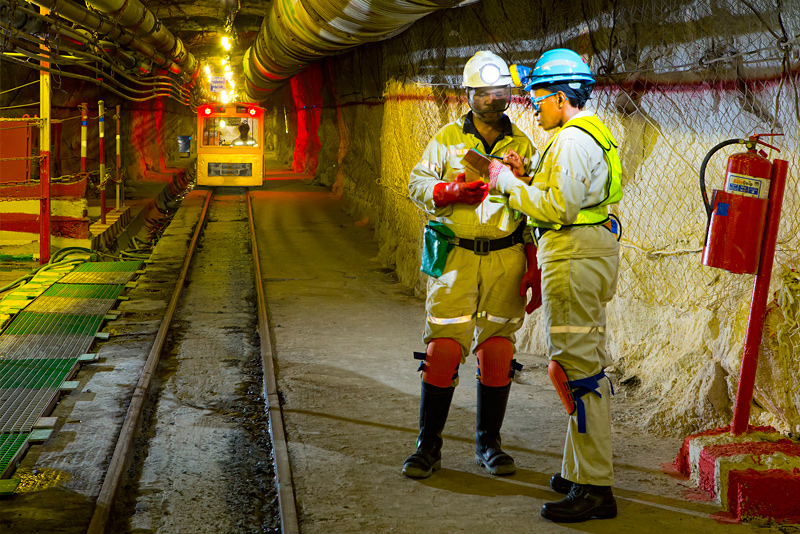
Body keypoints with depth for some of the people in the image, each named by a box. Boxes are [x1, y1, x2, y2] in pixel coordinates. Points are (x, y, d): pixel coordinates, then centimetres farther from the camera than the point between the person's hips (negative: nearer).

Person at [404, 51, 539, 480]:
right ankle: (428, 445, 5)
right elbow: (418, 183, -1)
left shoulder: (522, 145, 12)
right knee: (444, 347, -6)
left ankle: (489, 444, 17)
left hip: (505, 257, 2)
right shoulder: (446, 139, 8)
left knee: (497, 351, 4)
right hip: (454, 255, -2)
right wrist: (453, 191, -16)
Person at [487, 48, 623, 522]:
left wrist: (509, 183, -10)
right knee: (590, 364, 14)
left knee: (576, 368, -9)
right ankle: (582, 470, 24)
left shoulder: (572, 139, -15)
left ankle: (594, 489, -8)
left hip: (573, 258, -11)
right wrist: (527, 177, 12)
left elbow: (559, 206, -21)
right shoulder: (594, 134, 18)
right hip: (592, 252, 11)